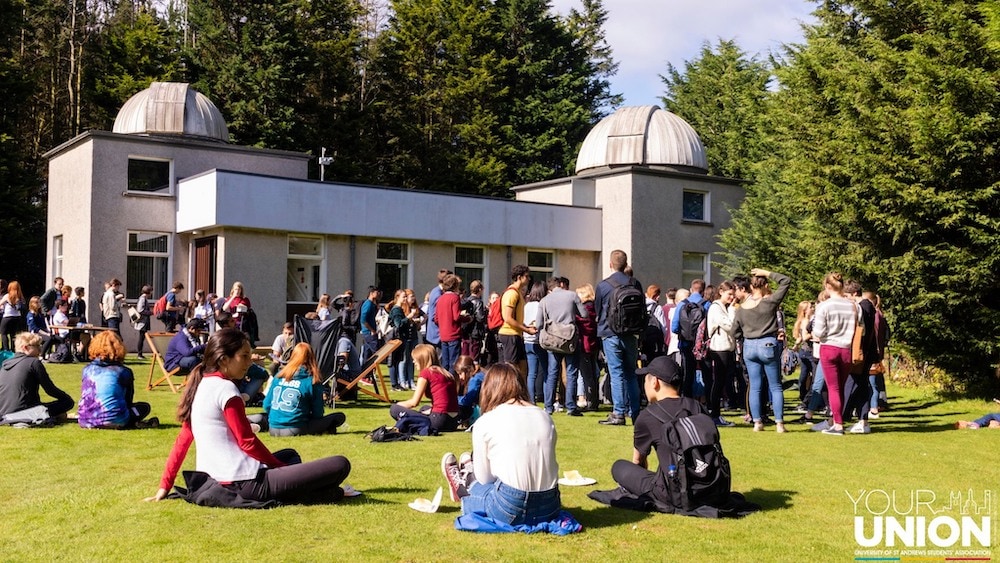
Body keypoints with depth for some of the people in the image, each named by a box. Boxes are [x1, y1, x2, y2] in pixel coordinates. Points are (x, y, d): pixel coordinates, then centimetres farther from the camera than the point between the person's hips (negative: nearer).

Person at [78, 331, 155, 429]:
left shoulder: (87, 369, 11)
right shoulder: (124, 372, 1)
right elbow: (128, 400, 9)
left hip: (85, 422, 4)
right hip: (113, 420, -4)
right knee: (145, 407, 19)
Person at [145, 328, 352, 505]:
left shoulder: (199, 387, 14)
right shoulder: (225, 389, -11)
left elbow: (182, 441, 17)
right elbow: (248, 442, -11)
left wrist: (165, 485, 22)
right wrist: (280, 467, 2)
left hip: (216, 480, 10)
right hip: (246, 483, -10)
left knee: (289, 455, 35)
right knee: (340, 464, -15)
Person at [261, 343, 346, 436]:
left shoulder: (279, 376, 7)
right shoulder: (313, 381, -5)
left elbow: (266, 406, 11)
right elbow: (317, 413, 0)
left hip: (273, 430, 4)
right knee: (340, 417, 6)